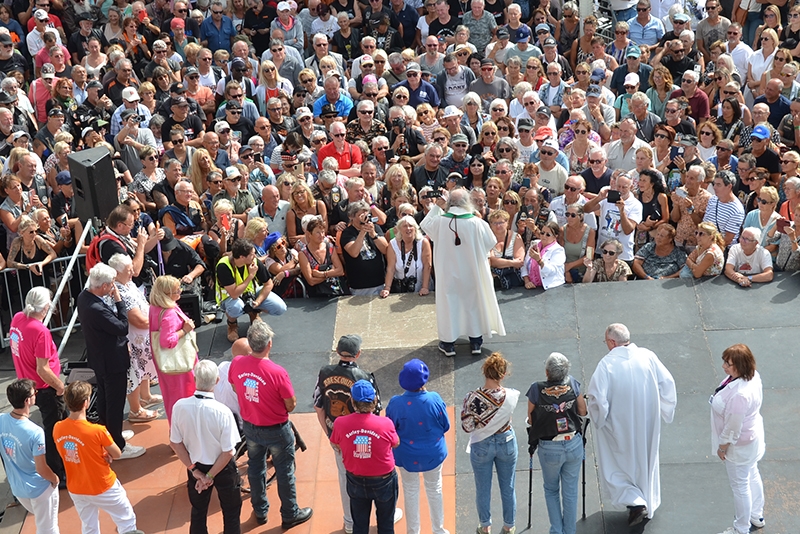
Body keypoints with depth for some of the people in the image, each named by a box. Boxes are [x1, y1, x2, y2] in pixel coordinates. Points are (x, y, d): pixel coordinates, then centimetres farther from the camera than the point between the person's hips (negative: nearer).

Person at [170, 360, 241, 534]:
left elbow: (175, 443, -10)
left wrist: (194, 470, -4)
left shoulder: (179, 407, -21)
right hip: (223, 468, -3)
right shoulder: (223, 412, -29)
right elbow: (228, 452, -23)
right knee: (231, 514, 19)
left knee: (198, 512, 24)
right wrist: (210, 476, -11)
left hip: (196, 467, 3)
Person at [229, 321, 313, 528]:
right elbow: (291, 405, -19)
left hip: (250, 426, 5)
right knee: (284, 472, 15)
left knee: (255, 467, 24)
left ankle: (260, 511, 41)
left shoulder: (236, 364, -17)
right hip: (276, 430, -5)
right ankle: (290, 515, 32)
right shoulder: (277, 373, -32)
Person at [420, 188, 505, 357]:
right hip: (471, 273, 0)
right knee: (473, 302, 16)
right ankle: (475, 341, 25)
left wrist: (437, 207, 8)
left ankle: (448, 343, 17)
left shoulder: (440, 221, -16)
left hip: (448, 274, 0)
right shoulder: (476, 223, -16)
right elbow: (491, 242, -3)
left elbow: (424, 225, 6)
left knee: (448, 303, 11)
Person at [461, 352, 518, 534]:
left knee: (483, 489, 20)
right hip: (506, 443, 1)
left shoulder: (473, 398, -27)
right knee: (508, 488, 21)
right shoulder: (511, 396, -21)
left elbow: (467, 427, -17)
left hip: (481, 446, -1)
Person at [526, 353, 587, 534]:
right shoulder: (572, 384, -11)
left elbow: (530, 419, -6)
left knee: (551, 490, 21)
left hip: (549, 449, -2)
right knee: (570, 492, 16)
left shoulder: (536, 390, -17)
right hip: (574, 444, 2)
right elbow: (583, 411, 2)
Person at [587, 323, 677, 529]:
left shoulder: (607, 363, -21)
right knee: (645, 461, 23)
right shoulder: (648, 356, -10)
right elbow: (668, 383, -5)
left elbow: (597, 396, -23)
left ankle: (634, 502, -3)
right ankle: (648, 505, 38)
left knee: (616, 466, 13)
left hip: (619, 427, -4)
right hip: (648, 425, 4)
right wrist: (665, 410, 9)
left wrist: (598, 419, -4)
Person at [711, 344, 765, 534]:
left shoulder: (739, 396, -41)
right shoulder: (752, 376, -14)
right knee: (752, 475, 28)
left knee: (740, 486, 14)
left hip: (740, 445, -9)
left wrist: (722, 447, -12)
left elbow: (733, 429, -30)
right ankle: (757, 516, 51)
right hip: (752, 436, 9)